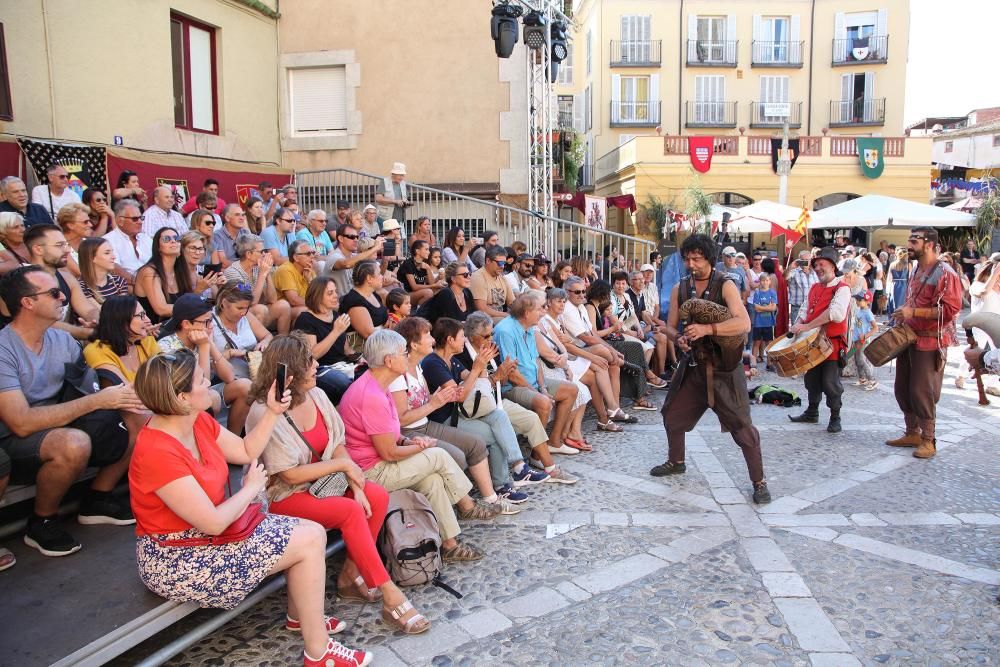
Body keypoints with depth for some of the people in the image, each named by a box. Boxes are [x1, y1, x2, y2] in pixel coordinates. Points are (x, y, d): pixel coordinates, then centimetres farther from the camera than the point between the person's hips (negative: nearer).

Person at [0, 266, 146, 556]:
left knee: (142, 425, -3)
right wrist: (96, 401, -29)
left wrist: (125, 400, -22)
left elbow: (96, 388, 1)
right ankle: (41, 522, -9)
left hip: (58, 427, 7)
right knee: (74, 442, -37)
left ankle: (96, 500, 13)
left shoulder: (62, 340, 0)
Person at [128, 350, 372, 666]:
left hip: (204, 531, 9)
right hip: (177, 560, -9)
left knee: (314, 531, 3)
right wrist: (251, 488, -10)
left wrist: (273, 412, -1)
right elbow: (214, 523, -26)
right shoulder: (158, 452, -30)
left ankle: (299, 616, 27)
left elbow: (246, 452, 11)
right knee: (309, 541, -12)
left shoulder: (198, 421, -2)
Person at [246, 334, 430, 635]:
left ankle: (350, 575, -2)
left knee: (377, 496, -14)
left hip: (322, 479, 7)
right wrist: (343, 464, -16)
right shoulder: (265, 413, -22)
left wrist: (355, 485, -13)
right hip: (284, 495, -7)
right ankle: (391, 598, -22)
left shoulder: (316, 395, 0)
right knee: (351, 511, -28)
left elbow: (338, 445, 2)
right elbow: (291, 475, -23)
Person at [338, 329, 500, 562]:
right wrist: (422, 447, -4)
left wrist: (407, 441, 3)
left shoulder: (373, 386, 8)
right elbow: (389, 453, -21)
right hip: (370, 473, -10)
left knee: (432, 480, 0)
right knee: (438, 456, -7)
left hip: (374, 464, 10)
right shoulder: (373, 397, -26)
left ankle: (449, 544, 6)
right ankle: (467, 506, 12)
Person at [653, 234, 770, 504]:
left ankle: (759, 481, 10)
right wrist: (678, 338, -15)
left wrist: (707, 329, -35)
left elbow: (744, 323, -24)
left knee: (741, 425, -5)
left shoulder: (725, 285, -12)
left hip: (723, 369, -5)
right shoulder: (679, 288, 4)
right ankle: (675, 462, 40)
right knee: (672, 414, 15)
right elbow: (670, 325, 8)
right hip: (692, 365, 5)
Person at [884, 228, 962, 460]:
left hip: (930, 342, -9)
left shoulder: (945, 274, -14)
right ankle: (912, 433, 25)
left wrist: (913, 312, -24)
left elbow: (950, 310, -21)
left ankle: (928, 440, 9)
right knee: (903, 389, 12)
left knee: (922, 392, -4)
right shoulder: (916, 271, 14)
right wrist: (903, 314, 11)